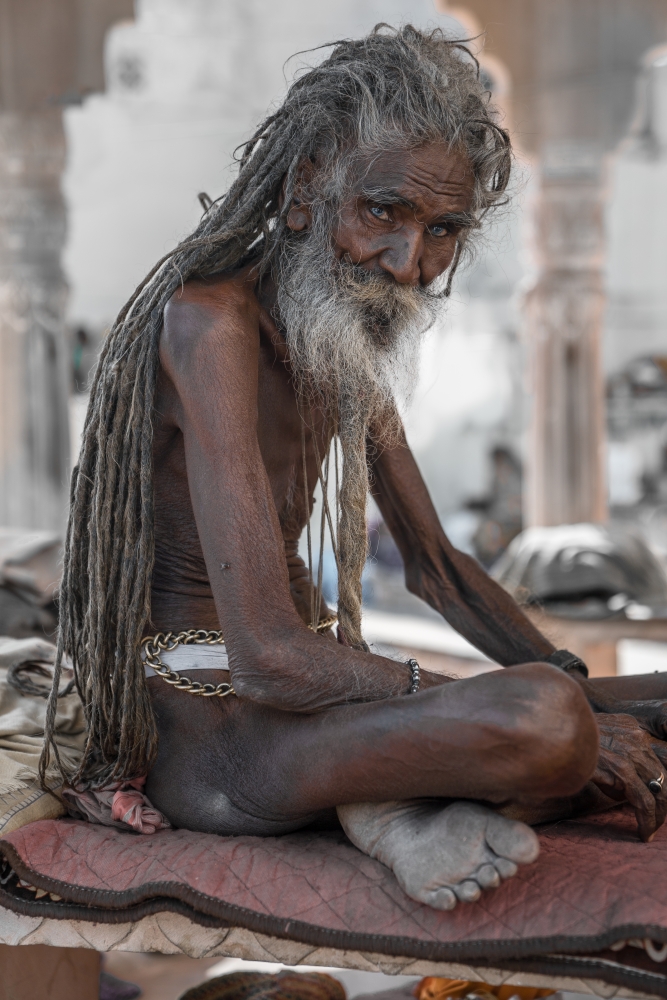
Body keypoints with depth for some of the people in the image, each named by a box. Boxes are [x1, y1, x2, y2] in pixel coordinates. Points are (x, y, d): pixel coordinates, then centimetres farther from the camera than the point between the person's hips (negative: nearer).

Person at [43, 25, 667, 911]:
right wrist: (554, 710, -25)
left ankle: (410, 805, -11)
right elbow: (269, 658, -29)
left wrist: (574, 686, -2)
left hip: (306, 694, 10)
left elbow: (435, 564, 15)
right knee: (547, 717, -35)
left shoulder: (349, 331, 9)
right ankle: (422, 799, -10)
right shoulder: (213, 320, -21)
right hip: (205, 730, -9)